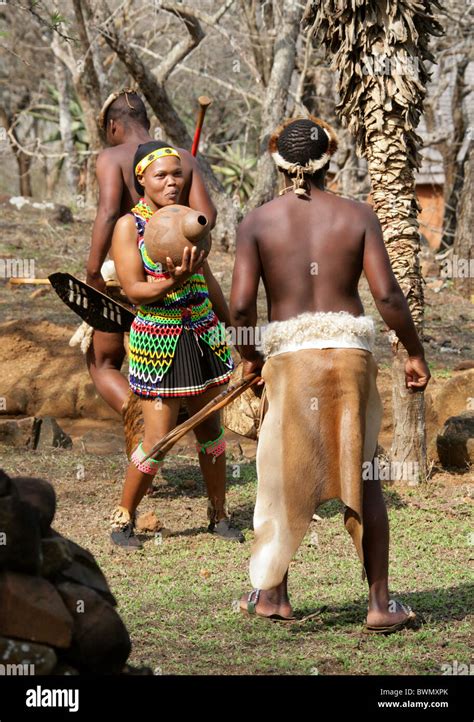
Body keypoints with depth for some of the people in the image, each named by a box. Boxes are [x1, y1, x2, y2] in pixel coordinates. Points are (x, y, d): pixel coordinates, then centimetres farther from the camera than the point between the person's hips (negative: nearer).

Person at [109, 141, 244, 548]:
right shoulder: (129, 226, -8)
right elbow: (134, 290, -14)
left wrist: (232, 324, 25)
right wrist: (174, 282, -29)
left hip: (204, 337, 5)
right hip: (158, 342, -5)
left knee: (210, 430, 11)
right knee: (158, 441, -6)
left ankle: (219, 515, 24)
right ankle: (123, 518, 12)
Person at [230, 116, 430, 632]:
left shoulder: (257, 222, -1)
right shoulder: (358, 216, 1)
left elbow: (240, 305, -9)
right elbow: (387, 295, -6)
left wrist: (248, 355, 10)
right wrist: (415, 353, 6)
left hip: (289, 356, -1)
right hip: (350, 353, 1)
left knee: (283, 476, 14)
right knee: (362, 478, 9)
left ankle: (272, 593, 21)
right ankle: (380, 602, 8)